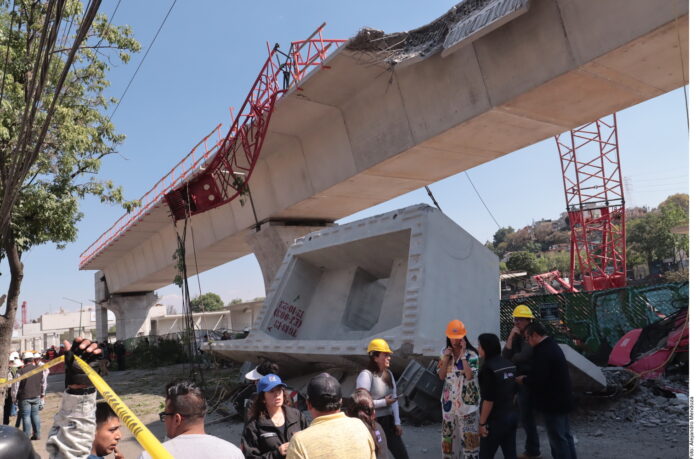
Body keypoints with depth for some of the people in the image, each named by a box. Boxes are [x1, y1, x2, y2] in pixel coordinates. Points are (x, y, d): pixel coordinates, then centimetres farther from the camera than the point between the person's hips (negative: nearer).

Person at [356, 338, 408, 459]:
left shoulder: (388, 374, 5)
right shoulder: (366, 375, -19)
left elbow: (394, 399, 7)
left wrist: (397, 422, 3)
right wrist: (384, 402, -16)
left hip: (388, 421, 7)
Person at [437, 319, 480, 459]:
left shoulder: (471, 354, -12)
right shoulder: (445, 353, 2)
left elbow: (470, 375, -25)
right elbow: (441, 376, -2)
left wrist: (463, 355, -25)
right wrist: (445, 358, -14)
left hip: (467, 399, -4)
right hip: (449, 399, 4)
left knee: (468, 433, 0)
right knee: (449, 430, 16)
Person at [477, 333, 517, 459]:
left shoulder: (488, 368, -19)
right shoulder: (510, 364, 5)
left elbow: (489, 399, -20)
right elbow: (515, 390, 13)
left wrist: (482, 422, -13)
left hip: (495, 419, -7)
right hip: (512, 415, 8)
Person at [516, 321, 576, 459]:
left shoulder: (543, 352, -25)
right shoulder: (552, 346, 9)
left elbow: (538, 380, -28)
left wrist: (523, 380, -10)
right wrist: (528, 378, 10)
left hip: (552, 402, -10)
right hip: (561, 400, 10)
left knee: (557, 438, 1)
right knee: (565, 435, 19)